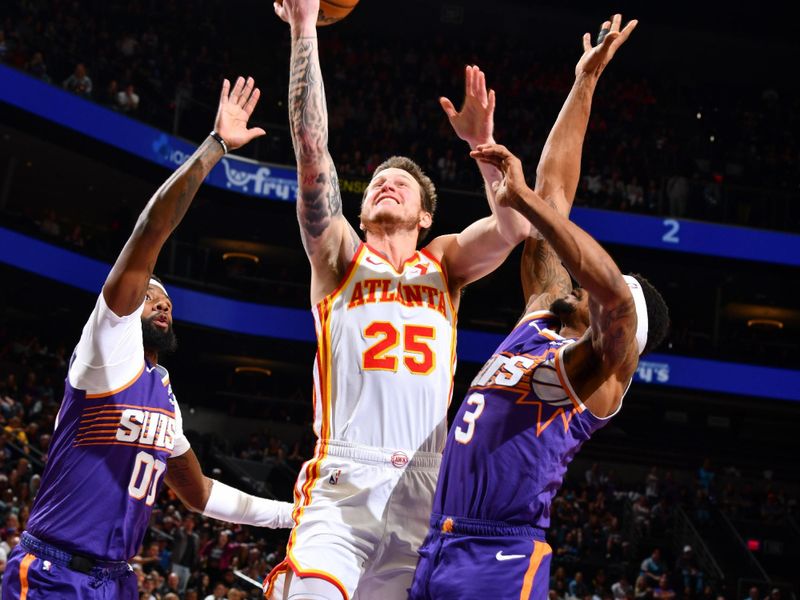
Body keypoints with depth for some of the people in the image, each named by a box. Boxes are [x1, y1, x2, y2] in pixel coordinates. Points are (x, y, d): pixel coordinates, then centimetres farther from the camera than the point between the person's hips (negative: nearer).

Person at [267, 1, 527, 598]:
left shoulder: (444, 264, 22)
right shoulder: (341, 257, 15)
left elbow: (513, 227, 4)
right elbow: (312, 148, 5)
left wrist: (483, 142, -2)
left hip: (426, 494, 3)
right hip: (342, 487, -2)